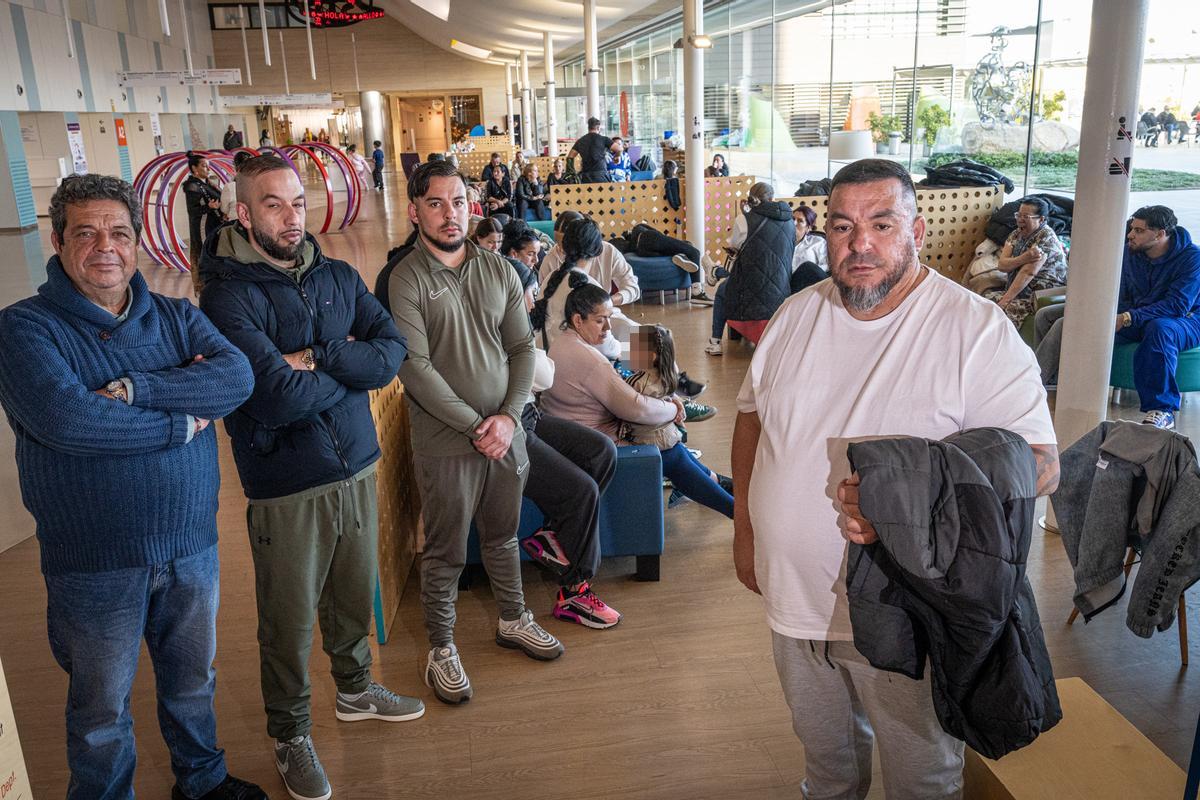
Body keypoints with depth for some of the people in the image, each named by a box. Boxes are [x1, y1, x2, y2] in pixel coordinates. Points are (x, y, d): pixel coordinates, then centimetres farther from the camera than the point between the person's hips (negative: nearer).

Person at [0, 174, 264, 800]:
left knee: (194, 682, 24)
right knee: (101, 710, 17)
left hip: (193, 547, 4)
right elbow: (65, 419, -28)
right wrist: (181, 421, -19)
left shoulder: (176, 318, 2)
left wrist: (133, 388, -25)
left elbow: (237, 377, -16)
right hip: (94, 566, -4)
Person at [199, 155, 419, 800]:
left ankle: (355, 689, 47)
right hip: (286, 487, -5)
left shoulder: (338, 277, 5)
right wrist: (352, 367, -10)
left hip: (358, 468, 5)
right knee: (290, 620, 10)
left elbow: (393, 350, -6)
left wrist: (316, 358, -20)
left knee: (354, 594, 21)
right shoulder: (229, 296, -15)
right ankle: (290, 735, 33)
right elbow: (278, 399, -26)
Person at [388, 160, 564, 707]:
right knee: (445, 552, 8)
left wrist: (509, 416, -8)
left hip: (505, 431, 5)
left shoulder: (498, 270, 6)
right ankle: (441, 649, 26)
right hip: (445, 441, -4)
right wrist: (475, 427, -16)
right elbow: (416, 369, -16)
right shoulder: (405, 280, -10)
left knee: (503, 534, 20)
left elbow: (522, 348, 5)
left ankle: (513, 620, 41)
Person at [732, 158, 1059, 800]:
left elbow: (1037, 463, -20)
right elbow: (752, 415, 12)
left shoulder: (977, 330, -16)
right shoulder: (796, 316, 0)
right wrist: (744, 528, 10)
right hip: (796, 598, 5)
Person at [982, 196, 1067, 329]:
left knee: (1009, 309, -32)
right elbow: (1002, 264, -3)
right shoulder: (1016, 234, 8)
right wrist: (1024, 258, -25)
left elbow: (1028, 272, -23)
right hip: (1022, 290, 7)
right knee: (988, 296, -16)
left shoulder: (1046, 237, -15)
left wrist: (1004, 301, -27)